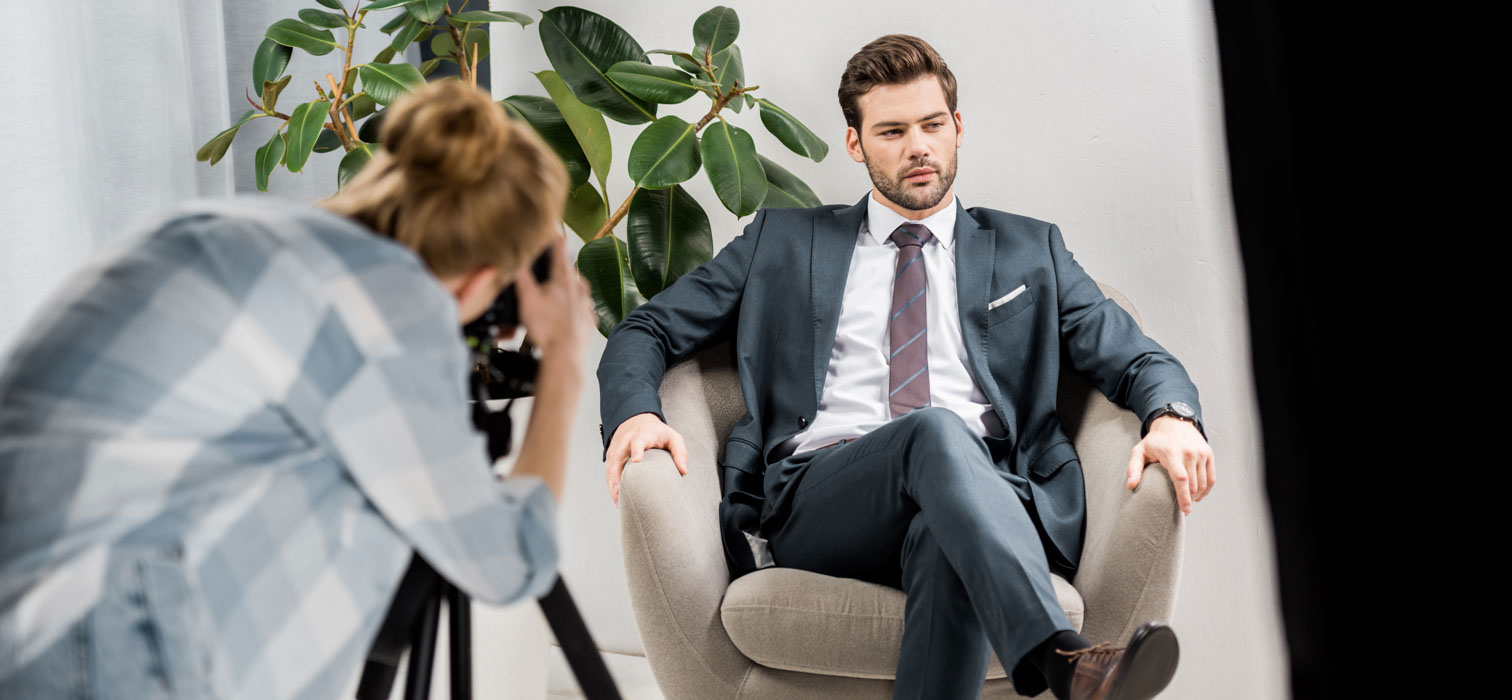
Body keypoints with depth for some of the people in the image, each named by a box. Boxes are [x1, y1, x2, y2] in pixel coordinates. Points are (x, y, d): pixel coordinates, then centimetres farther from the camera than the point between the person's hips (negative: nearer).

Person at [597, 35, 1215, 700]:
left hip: (987, 492, 1)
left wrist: (1172, 417, -5)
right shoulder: (784, 240, 24)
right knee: (936, 431, -37)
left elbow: (1137, 358, 20)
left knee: (943, 541, -39)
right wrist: (634, 415, -2)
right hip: (814, 501, -1)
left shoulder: (1028, 249, 26)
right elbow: (645, 332, 22)